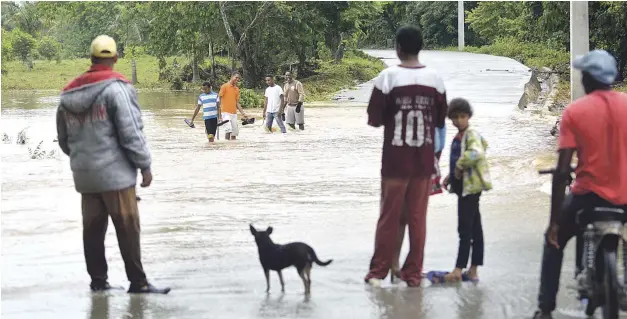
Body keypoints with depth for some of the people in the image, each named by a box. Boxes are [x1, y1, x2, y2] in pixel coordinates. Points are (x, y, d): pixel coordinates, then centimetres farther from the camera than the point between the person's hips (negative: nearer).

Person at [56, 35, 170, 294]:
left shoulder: (69, 94, 9)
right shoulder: (116, 88, -12)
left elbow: (64, 139, 16)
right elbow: (131, 132, -15)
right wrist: (144, 165, -7)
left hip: (84, 175, 6)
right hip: (115, 172, -6)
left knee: (92, 227, 11)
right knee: (127, 226, -2)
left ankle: (98, 280, 15)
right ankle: (137, 282, -2)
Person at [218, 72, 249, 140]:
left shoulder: (237, 89, 14)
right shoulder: (225, 86, -3)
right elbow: (219, 99, -5)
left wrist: (243, 113, 11)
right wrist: (219, 112, -11)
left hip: (234, 113, 6)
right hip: (226, 112, -6)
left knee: (234, 132, 3)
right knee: (228, 130, -19)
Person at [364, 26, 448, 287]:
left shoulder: (388, 76, -9)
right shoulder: (435, 79, 0)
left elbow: (374, 120, -7)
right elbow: (441, 120, 8)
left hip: (395, 160, -2)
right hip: (424, 161, 2)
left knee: (389, 216, 5)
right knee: (417, 217, 7)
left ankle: (378, 272, 7)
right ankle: (413, 273, 8)